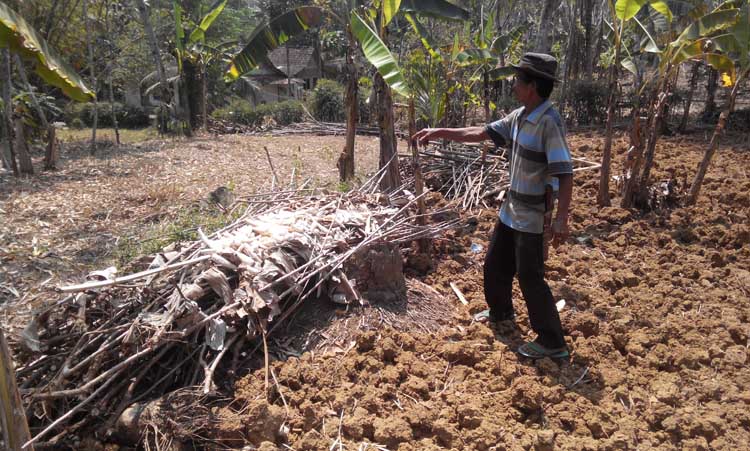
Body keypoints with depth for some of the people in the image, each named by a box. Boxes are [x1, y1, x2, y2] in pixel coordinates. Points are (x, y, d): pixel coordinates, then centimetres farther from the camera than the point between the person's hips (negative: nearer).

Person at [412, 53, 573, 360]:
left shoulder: (549, 122, -22)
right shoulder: (519, 117, 4)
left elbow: (565, 174, -25)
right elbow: (481, 133, 13)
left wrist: (561, 218, -29)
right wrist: (439, 132, 13)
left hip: (533, 216, -9)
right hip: (511, 210, 9)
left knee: (530, 276, -2)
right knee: (495, 265, 21)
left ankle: (552, 343, 12)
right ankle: (500, 311, 46)